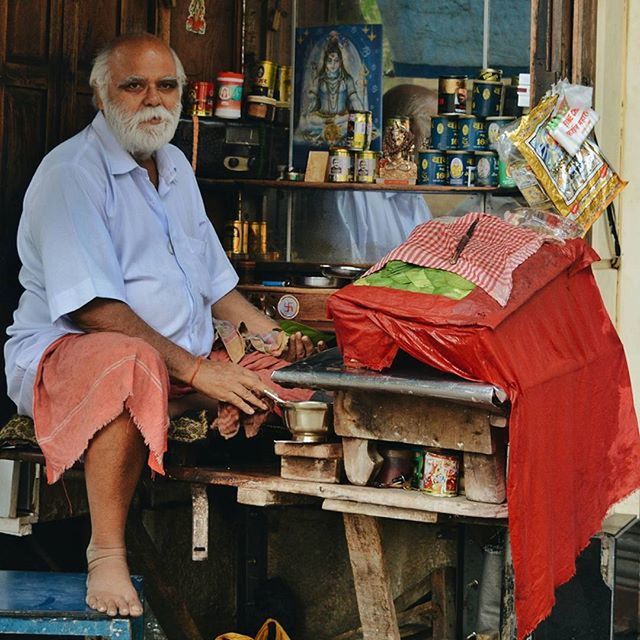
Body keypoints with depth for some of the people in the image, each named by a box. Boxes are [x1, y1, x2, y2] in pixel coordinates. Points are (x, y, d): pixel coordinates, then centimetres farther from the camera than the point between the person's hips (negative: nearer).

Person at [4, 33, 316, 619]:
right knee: (133, 362, -40)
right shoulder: (72, 172, -12)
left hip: (188, 362, 8)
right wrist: (195, 369, -27)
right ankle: (107, 554, -27)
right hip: (67, 353, -8)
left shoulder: (175, 167, 17)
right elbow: (92, 307, -22)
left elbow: (214, 283, 24)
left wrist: (273, 335, 7)